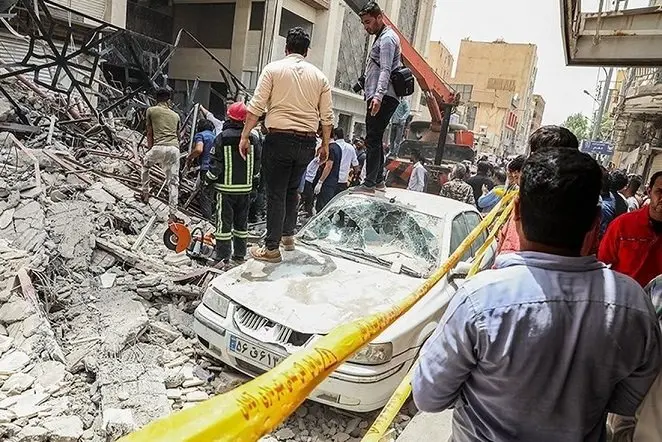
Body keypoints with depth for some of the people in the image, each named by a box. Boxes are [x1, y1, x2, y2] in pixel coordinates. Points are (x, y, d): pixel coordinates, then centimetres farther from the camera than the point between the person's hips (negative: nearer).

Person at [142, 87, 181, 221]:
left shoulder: (151, 110, 11)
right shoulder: (176, 115, 21)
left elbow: (149, 133, 13)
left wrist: (150, 149, 23)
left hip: (159, 146, -2)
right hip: (175, 148, 2)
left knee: (145, 165, 30)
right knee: (173, 182, 4)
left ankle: (145, 193, 31)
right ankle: (173, 214, 2)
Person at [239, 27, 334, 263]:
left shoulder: (273, 69, 1)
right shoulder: (319, 76, 10)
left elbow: (256, 107, -6)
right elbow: (327, 117, 7)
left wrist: (244, 136, -1)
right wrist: (325, 145, 17)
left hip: (279, 138, -4)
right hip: (307, 142, 4)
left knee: (276, 193, 1)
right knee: (292, 189, 21)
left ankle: (272, 248, 6)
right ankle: (288, 234, 29)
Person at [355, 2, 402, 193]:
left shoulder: (387, 38, -7)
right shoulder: (382, 38, 25)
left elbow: (385, 70, -21)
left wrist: (378, 95, -33)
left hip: (383, 99, -11)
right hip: (379, 98, 11)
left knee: (372, 140, -13)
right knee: (375, 140, 12)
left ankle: (369, 184, -14)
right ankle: (378, 181, 18)